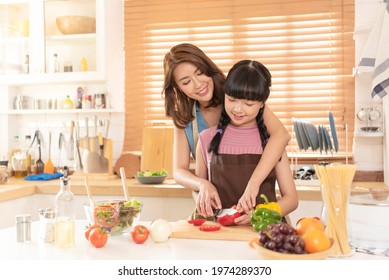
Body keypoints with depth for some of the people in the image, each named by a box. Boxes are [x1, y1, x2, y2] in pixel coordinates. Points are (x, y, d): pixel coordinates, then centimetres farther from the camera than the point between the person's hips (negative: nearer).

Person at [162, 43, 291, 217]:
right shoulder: (184, 118, 3)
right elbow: (179, 171, -1)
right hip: (215, 209, 4)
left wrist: (253, 184, -35)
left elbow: (281, 134, -24)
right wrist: (203, 184, -23)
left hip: (253, 205, -4)